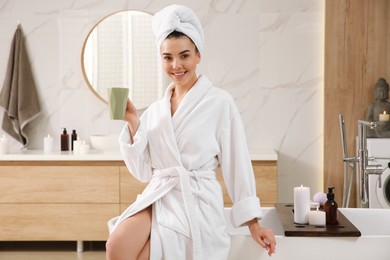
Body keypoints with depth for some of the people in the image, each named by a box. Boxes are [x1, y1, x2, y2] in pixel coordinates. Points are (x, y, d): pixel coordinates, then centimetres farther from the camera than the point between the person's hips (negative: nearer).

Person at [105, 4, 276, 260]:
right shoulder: (155, 110, 12)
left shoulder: (220, 102, -2)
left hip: (197, 205, -4)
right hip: (157, 199, 4)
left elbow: (236, 163, -1)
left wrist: (254, 222, -2)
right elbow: (143, 170, 11)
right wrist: (133, 122, -1)